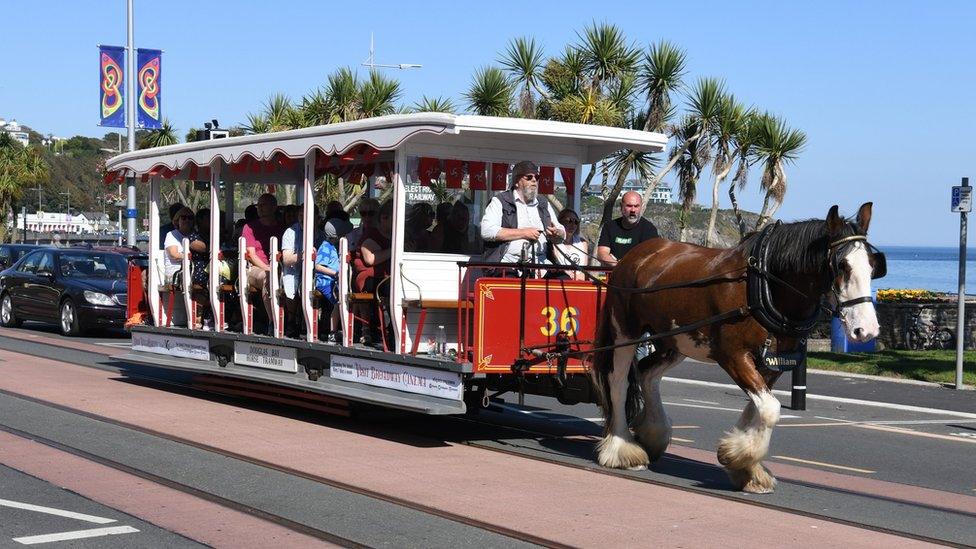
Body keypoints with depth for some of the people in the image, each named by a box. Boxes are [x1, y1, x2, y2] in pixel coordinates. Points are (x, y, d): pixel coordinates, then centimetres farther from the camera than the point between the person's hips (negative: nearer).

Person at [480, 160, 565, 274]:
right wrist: (523, 233, -8)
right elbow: (486, 231, -8)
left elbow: (562, 235, 24)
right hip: (508, 267, -5)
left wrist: (556, 234, -2)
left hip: (539, 267, 5)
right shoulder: (500, 201, 7)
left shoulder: (544, 205, 24)